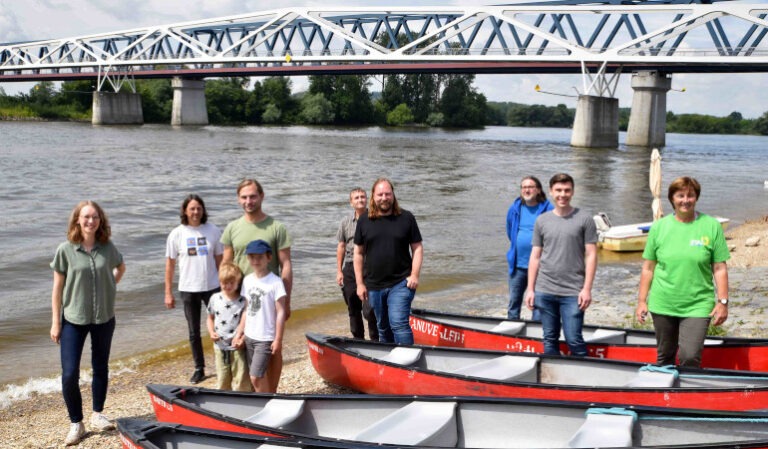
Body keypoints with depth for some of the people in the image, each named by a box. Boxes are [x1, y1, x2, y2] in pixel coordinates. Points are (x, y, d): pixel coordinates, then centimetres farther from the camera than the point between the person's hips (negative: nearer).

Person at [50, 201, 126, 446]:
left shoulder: (107, 248, -3)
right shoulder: (65, 250, -10)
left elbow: (120, 268, 19)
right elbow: (57, 288, -5)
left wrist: (110, 286, 5)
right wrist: (55, 322, -6)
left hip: (104, 317, 3)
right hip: (73, 319, -3)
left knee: (100, 367, 14)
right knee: (69, 374, -8)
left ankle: (97, 415, 31)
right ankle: (76, 424, 8)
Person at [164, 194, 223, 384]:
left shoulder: (213, 231, -2)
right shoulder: (177, 234, -2)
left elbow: (220, 260, 3)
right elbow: (170, 264, 1)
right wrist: (168, 293, 0)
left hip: (212, 287, 0)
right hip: (188, 290, 1)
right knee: (194, 332, 10)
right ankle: (199, 369, 22)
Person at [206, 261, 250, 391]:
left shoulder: (243, 301, -8)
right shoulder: (215, 298, 3)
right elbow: (210, 318, 16)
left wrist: (242, 339, -20)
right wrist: (211, 332, -1)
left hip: (238, 347, -3)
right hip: (220, 347, 4)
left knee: (241, 381, 1)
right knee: (222, 381, 14)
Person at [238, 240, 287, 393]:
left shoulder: (275, 282, -13)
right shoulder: (247, 280, 6)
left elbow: (281, 313, -12)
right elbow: (247, 310, 13)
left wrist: (278, 339, -13)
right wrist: (239, 333, 11)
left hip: (266, 338, -6)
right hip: (249, 336, 6)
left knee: (256, 376, -11)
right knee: (260, 375, 10)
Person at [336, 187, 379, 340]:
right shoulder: (346, 222, 9)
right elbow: (341, 247, 13)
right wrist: (339, 271, 9)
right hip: (350, 268, 4)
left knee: (369, 309, -11)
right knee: (353, 309, 13)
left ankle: (375, 341, 2)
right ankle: (358, 339, 26)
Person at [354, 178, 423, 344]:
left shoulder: (406, 218, 1)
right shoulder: (364, 221, 5)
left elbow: (417, 248, 2)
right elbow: (358, 253, 8)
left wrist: (414, 275, -10)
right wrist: (360, 283, 3)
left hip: (401, 283, -3)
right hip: (374, 285, 3)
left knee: (399, 323, -16)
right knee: (383, 328, 13)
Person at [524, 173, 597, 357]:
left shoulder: (584, 219, 0)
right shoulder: (542, 220, 8)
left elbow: (591, 255, -2)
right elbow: (535, 257, 10)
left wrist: (587, 289, -9)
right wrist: (530, 289, 7)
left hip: (573, 292, -3)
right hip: (544, 291, 3)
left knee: (574, 340, -5)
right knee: (550, 339, 10)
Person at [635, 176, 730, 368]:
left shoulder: (711, 226, -3)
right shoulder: (659, 227, 2)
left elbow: (719, 268, -1)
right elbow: (648, 268, 6)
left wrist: (723, 302, -4)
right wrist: (642, 301, 6)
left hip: (697, 306, -2)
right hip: (662, 305, 2)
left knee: (690, 357, -10)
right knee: (664, 357, 13)